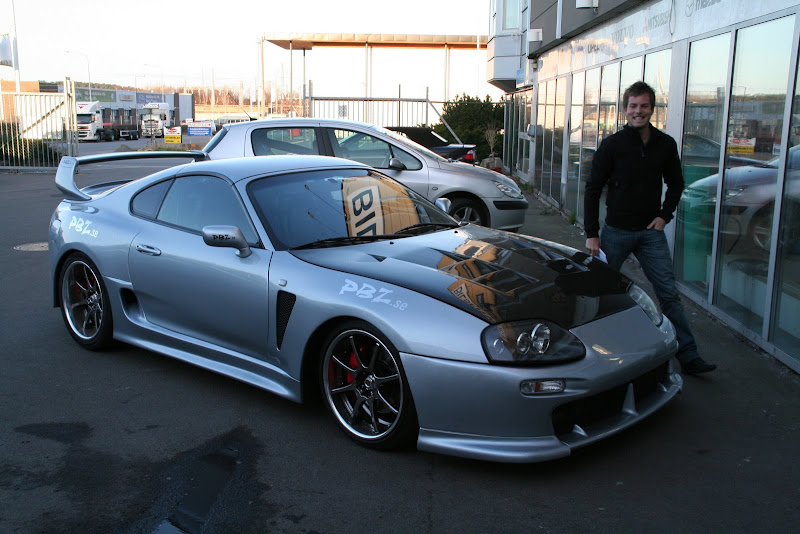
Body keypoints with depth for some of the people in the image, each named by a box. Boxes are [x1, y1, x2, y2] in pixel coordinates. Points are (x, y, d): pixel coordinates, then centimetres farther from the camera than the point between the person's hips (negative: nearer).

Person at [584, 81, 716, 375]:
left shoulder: (665, 144, 4)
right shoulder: (612, 144, -5)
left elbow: (676, 183, 18)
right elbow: (593, 189, -4)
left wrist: (665, 215, 3)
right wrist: (592, 233, -9)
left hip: (651, 231, 2)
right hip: (616, 231, -2)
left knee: (669, 293, 0)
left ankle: (688, 356, 4)